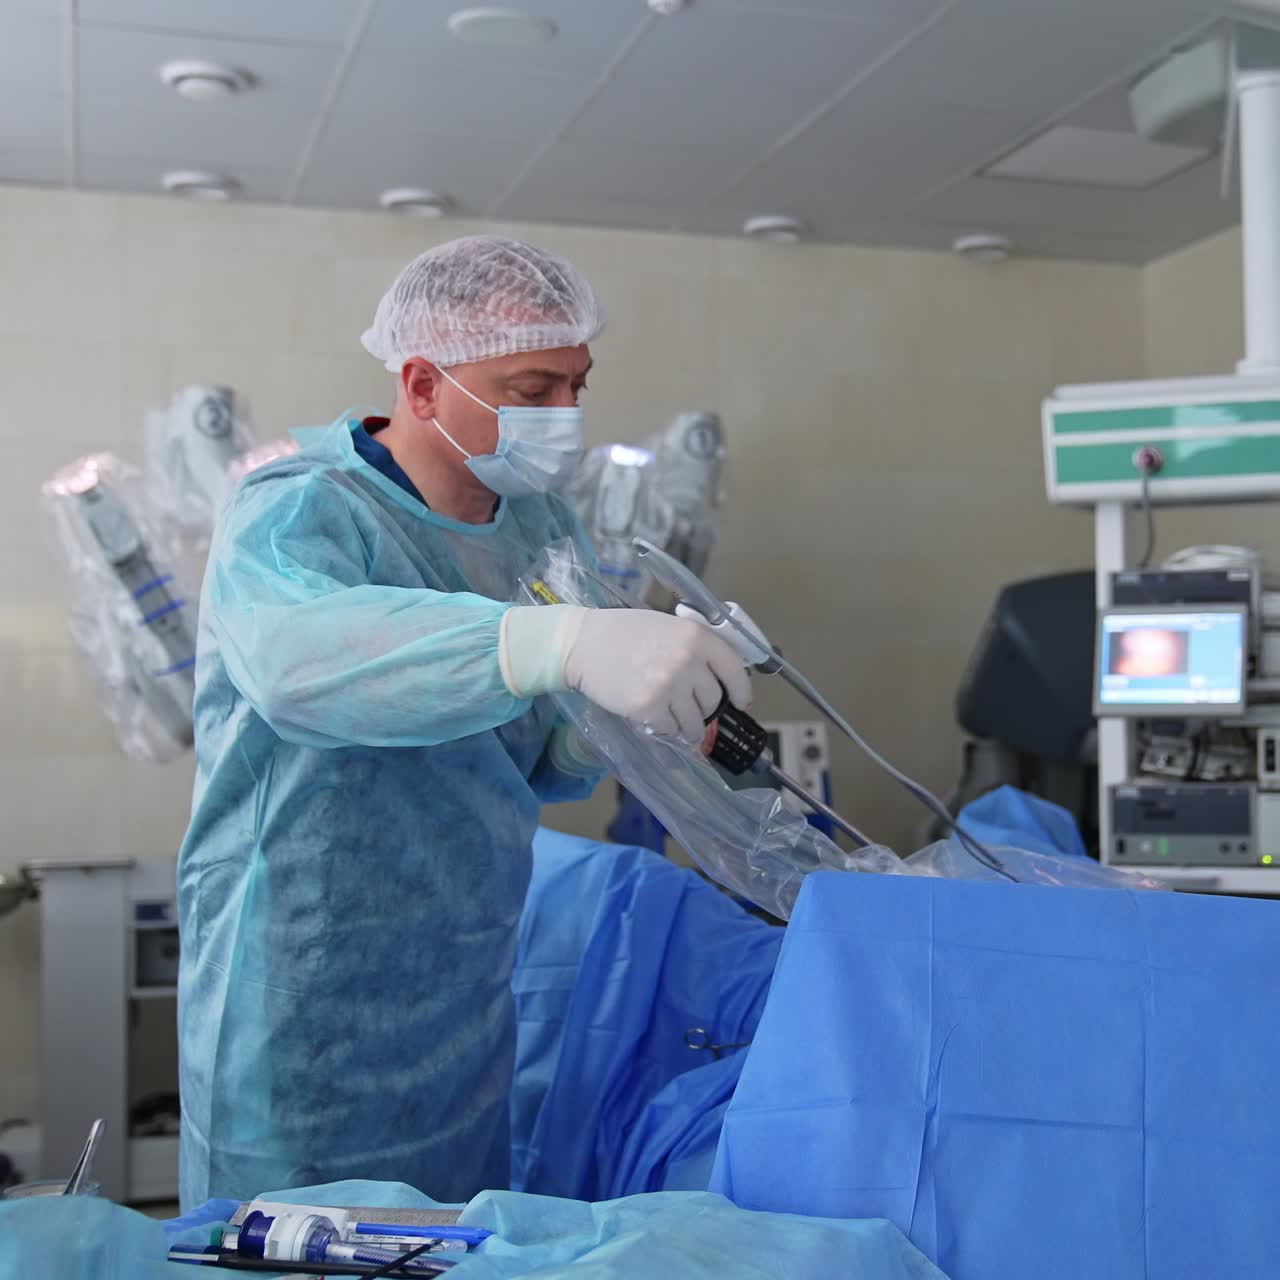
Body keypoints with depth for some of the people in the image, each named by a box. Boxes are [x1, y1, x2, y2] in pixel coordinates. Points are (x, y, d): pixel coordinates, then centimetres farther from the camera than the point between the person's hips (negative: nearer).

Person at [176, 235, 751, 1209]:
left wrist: (601, 728, -9)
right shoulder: (295, 513, -16)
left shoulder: (543, 524, 6)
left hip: (474, 1005, 7)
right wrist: (565, 641, -53)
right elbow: (298, 653, -41)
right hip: (309, 1021, -6)